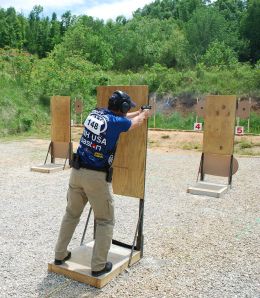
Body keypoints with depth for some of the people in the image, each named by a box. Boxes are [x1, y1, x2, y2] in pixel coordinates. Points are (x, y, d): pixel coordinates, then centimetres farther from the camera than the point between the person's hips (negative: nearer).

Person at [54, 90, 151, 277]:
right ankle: (99, 266, 11)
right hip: (96, 176, -6)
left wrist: (138, 113, 40)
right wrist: (144, 114, 35)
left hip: (77, 171, 7)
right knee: (105, 221, 9)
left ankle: (60, 255, 31)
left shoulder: (95, 113, 7)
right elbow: (136, 123, 11)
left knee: (72, 214, 21)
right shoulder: (116, 122, -10)